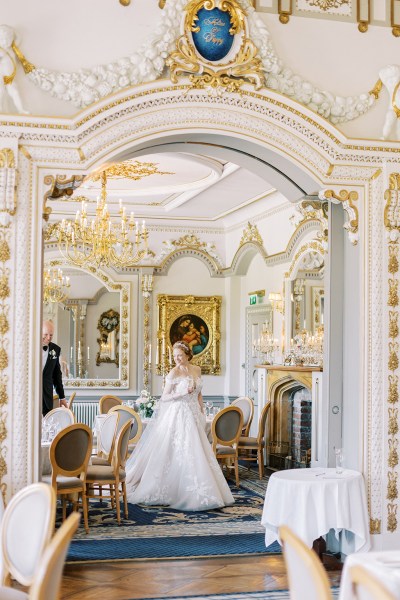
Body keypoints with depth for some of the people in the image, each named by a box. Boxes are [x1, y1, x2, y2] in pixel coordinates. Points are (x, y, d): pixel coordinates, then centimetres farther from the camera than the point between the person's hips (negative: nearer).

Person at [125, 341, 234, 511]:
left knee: (195, 455, 4)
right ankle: (171, 492, 0)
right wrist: (183, 393, -19)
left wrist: (202, 413, 13)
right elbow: (164, 397, -6)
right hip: (178, 415, -6)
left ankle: (197, 494, 9)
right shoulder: (174, 373, -7)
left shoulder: (197, 370, 9)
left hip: (193, 416, 6)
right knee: (179, 455, -8)